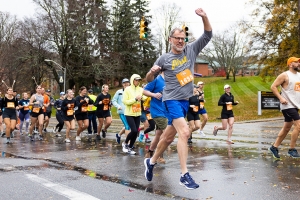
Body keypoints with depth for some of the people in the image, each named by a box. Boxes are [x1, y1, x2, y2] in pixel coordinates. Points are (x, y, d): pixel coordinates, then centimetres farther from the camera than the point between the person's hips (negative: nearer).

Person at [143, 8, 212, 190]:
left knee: (169, 136, 15)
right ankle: (185, 175, -18)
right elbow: (149, 79, 4)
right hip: (172, 99, -5)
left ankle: (151, 162, 34)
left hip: (185, 100, 5)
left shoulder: (191, 50, 7)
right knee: (184, 133, -21)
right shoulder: (164, 59, -2)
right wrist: (152, 71, -18)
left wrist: (204, 16, -12)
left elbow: (208, 35, 2)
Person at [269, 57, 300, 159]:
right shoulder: (285, 75, -9)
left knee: (287, 128, 12)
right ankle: (292, 149, -4)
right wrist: (281, 98, -19)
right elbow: (273, 86, -12)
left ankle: (274, 147, 21)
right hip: (288, 105, -8)